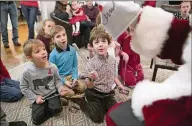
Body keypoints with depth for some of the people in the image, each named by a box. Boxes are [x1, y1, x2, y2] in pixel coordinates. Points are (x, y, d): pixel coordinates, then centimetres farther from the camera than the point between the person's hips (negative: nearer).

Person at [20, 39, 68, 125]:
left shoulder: (53, 67, -14)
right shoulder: (28, 71, -20)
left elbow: (57, 80, 3)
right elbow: (23, 87, -7)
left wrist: (60, 88, -17)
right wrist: (35, 98, -12)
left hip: (52, 93, 1)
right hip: (38, 97, 0)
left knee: (56, 109, -23)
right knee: (37, 119, -10)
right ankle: (45, 107, 18)